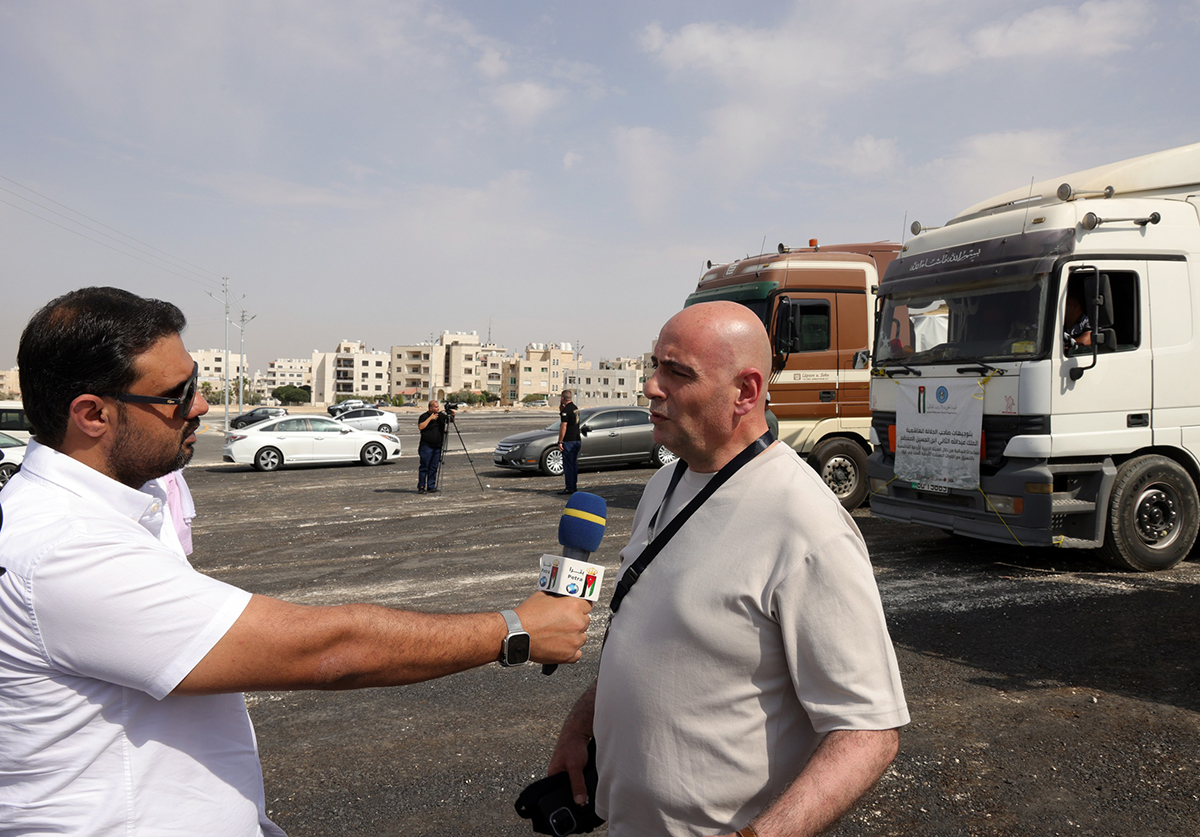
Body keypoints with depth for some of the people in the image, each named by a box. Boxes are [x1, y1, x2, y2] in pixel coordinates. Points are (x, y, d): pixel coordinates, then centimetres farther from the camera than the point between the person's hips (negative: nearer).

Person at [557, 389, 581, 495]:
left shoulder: (566, 410, -15)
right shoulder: (575, 408, 13)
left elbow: (563, 427, -18)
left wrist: (560, 442, -14)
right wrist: (561, 408, 16)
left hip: (568, 441, -9)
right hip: (577, 440, 9)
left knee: (568, 465, -4)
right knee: (574, 464, 14)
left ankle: (569, 488, -4)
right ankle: (574, 486, 19)